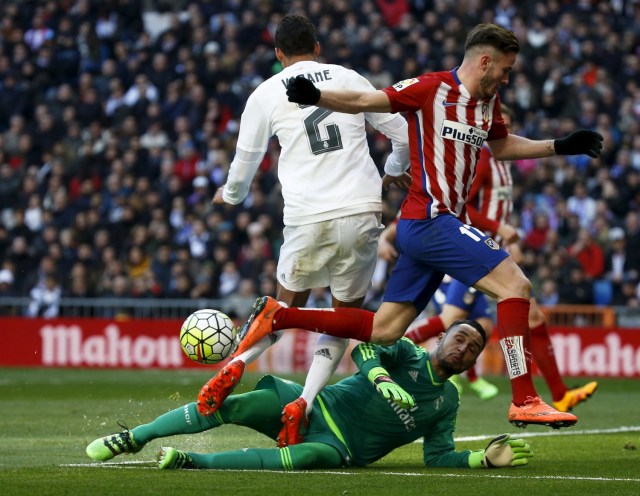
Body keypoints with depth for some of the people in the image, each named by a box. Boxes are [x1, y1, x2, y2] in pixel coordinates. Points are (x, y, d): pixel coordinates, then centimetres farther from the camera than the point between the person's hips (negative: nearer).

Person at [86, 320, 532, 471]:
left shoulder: (448, 401, 11)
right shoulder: (406, 353, 3)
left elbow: (438, 456, 7)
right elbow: (365, 351, -16)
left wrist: (484, 458, -9)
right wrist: (381, 377, -38)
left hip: (340, 448, 0)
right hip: (314, 406, 0)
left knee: (309, 457, -37)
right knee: (230, 407, -19)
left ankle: (192, 462, -34)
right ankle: (132, 439, -5)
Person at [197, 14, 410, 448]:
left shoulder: (266, 94, 9)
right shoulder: (348, 79, 11)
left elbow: (246, 161, 18)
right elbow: (403, 134, 15)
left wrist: (231, 196, 40)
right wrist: (395, 170, 37)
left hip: (308, 218, 0)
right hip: (362, 214, 0)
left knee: (288, 305, 20)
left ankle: (236, 365, -5)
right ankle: (303, 404, -5)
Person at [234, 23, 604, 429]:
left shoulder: (489, 103, 15)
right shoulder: (432, 88, -9)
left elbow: (501, 147, 33)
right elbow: (364, 101, -10)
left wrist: (559, 147, 29)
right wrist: (315, 97, -26)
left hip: (433, 226, 9)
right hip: (430, 218, -9)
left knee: (383, 331, 7)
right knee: (515, 285, -16)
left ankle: (276, 317, 12)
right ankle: (525, 402, -18)